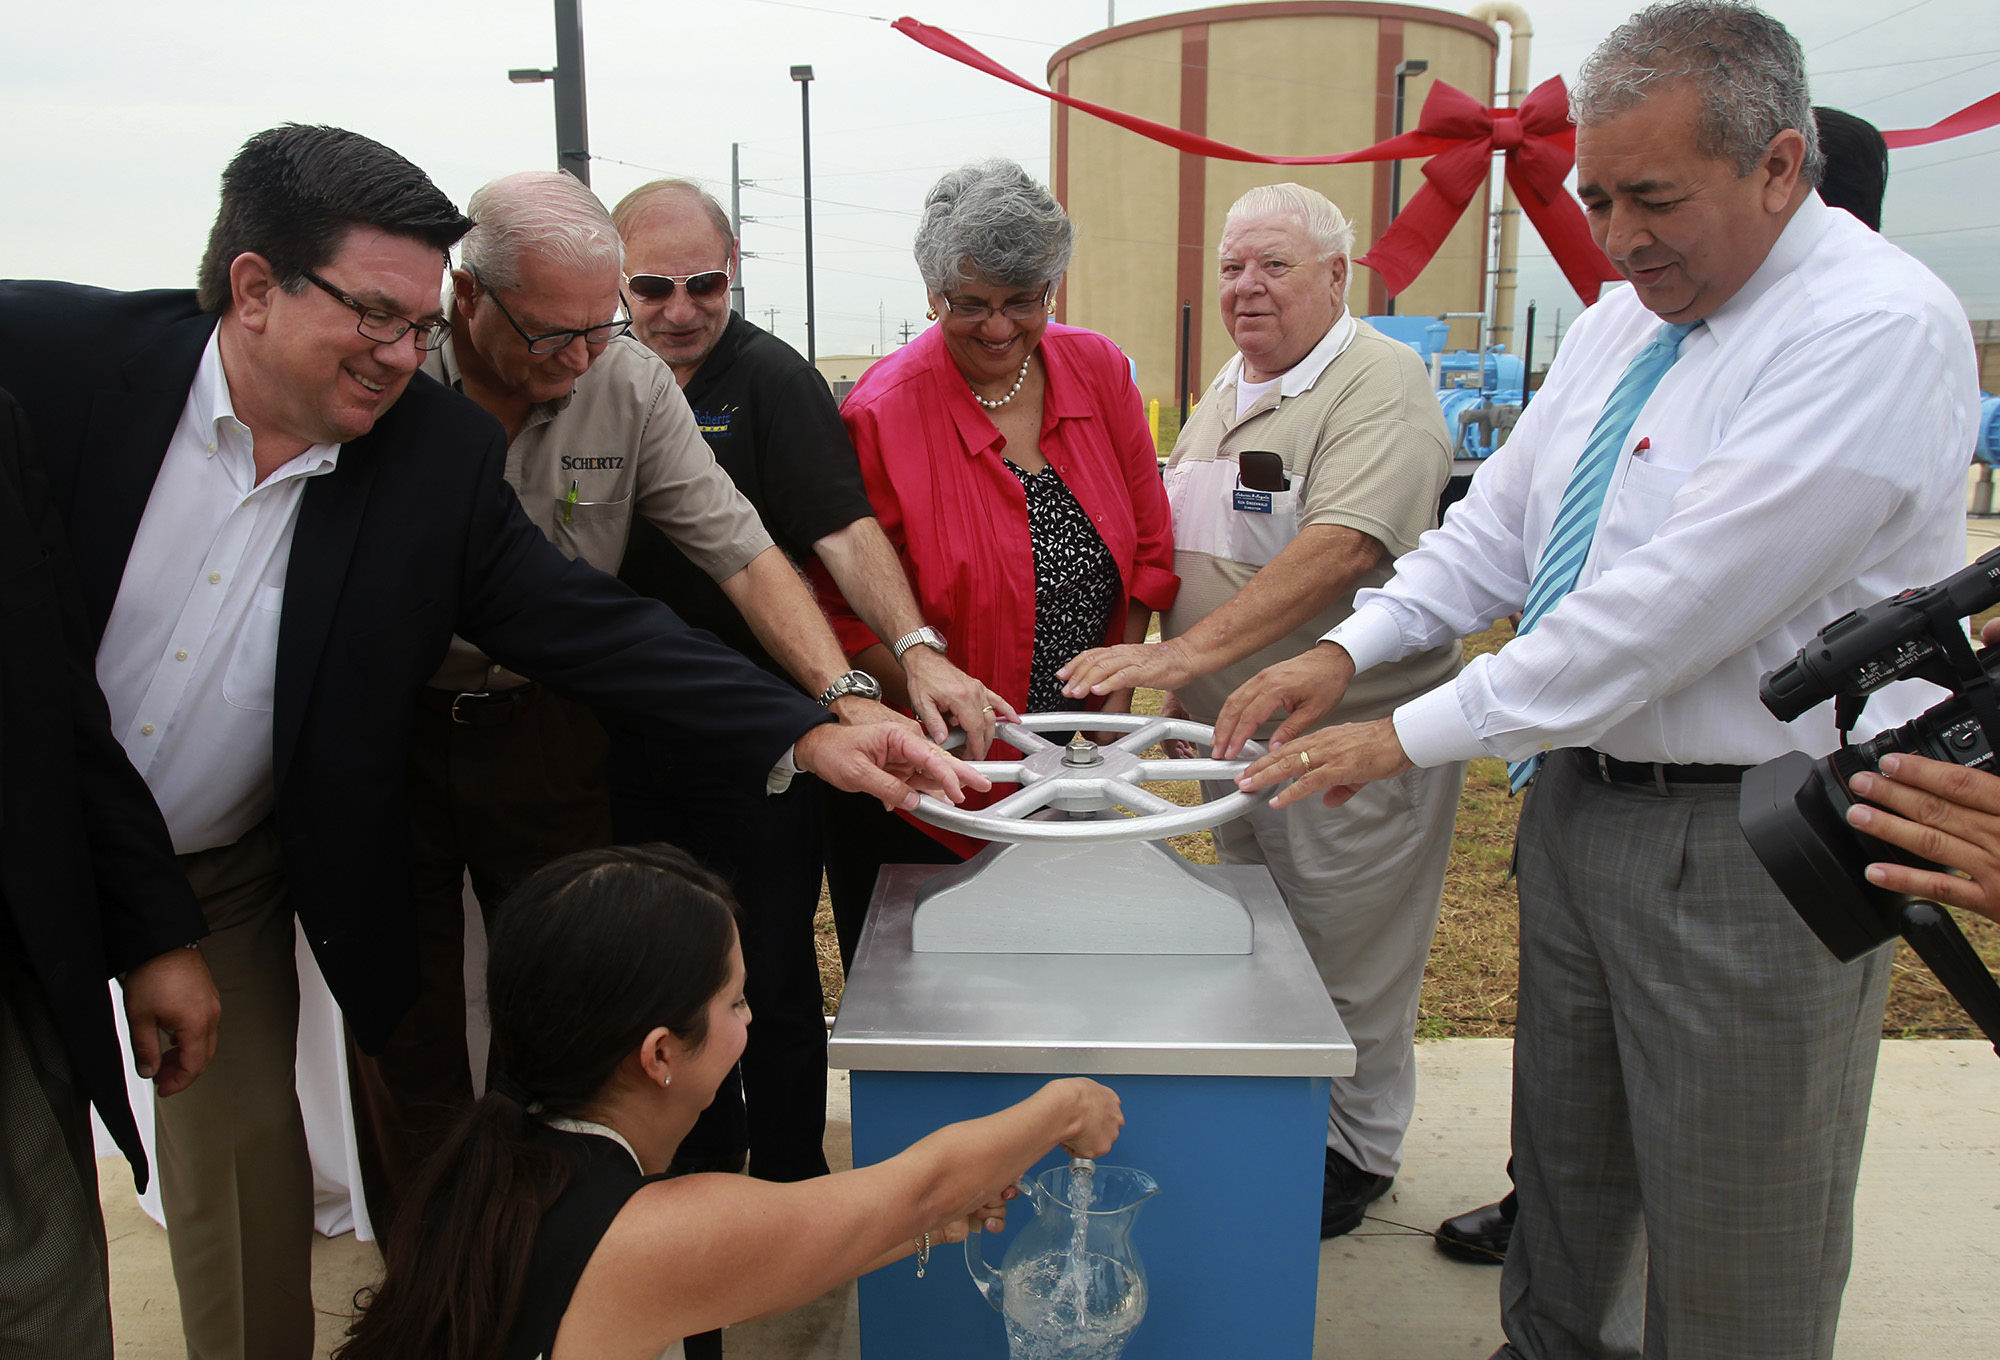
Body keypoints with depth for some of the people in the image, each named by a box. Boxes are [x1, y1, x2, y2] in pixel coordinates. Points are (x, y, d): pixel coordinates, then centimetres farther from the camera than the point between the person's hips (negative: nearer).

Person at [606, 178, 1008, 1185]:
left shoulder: (771, 380, -9)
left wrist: (915, 646, -36)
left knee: (771, 981, 6)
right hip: (634, 737, 5)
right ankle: (700, 1167, 39)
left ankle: (789, 1189, 26)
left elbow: (845, 533, -20)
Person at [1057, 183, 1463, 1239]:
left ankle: (1354, 1152, 28)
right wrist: (1133, 660, 9)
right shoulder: (1226, 390, 12)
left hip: (1348, 735, -8)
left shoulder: (1378, 383, -15)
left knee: (1346, 965, 7)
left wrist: (1185, 652, -35)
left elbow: (1342, 546, -29)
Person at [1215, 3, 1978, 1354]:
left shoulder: (1881, 329, -20)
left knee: (1732, 1249, 10)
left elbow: (1675, 603, -27)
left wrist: (1408, 737, -22)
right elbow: (1500, 521, 10)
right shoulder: (1621, 318, 7)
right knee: (1564, 1152, 24)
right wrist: (1347, 649, -6)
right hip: (1581, 788, 8)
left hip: (1750, 840, -7)